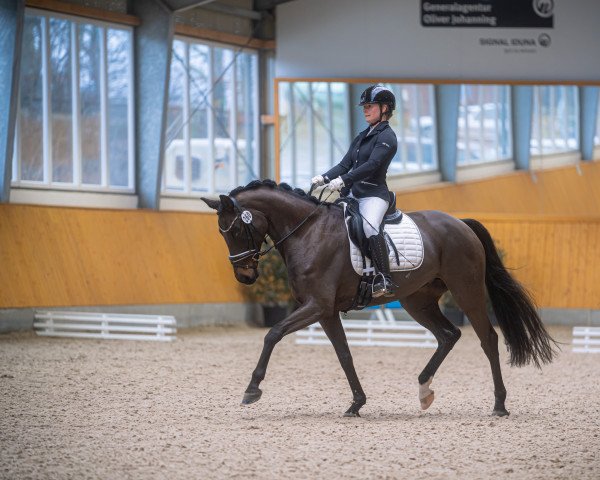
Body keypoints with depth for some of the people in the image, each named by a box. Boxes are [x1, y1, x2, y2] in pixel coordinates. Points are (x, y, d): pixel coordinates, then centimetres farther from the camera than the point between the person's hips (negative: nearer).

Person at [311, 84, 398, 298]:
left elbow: (372, 165, -19)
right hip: (352, 194, 10)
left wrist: (343, 180, -29)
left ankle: (384, 280, -40)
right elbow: (345, 165, 16)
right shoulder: (362, 137, 21)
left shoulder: (386, 136, -5)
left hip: (374, 194, -10)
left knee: (369, 226, -35)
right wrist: (324, 178, -2)